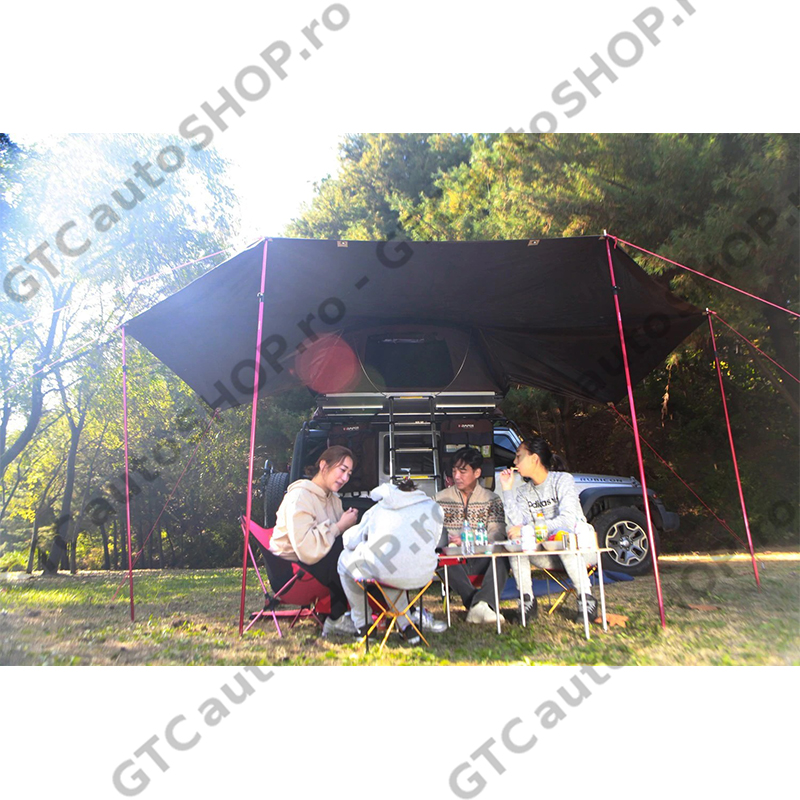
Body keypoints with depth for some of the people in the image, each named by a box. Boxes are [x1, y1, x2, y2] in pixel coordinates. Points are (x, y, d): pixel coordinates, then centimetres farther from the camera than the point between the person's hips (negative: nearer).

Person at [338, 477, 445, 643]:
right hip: (421, 576, 3)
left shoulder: (377, 509, 21)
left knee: (346, 558, 29)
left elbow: (350, 541, 23)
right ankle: (406, 626, 31)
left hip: (379, 572, -2)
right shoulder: (432, 507, 21)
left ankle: (362, 625, 34)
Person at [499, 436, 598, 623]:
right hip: (547, 555, 4)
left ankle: (586, 598, -21)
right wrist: (507, 490, -11)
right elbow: (516, 525, -12)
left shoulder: (562, 480, -10)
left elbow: (569, 520, -25)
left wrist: (527, 530, -29)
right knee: (514, 541, -21)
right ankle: (528, 600, -12)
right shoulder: (523, 492, 5)